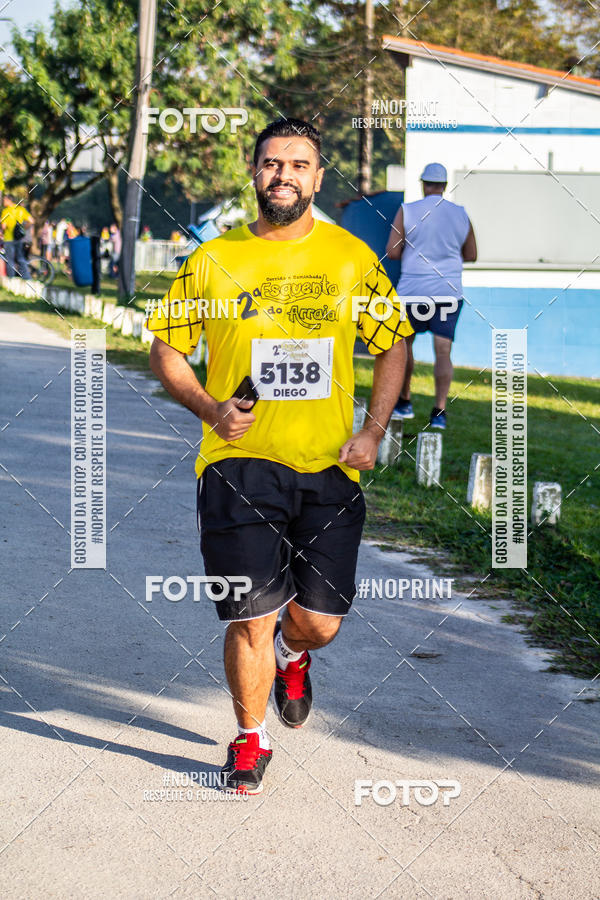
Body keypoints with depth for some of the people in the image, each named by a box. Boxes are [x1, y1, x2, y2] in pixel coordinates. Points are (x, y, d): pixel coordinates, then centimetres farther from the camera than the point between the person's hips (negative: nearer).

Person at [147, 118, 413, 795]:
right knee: (252, 617, -3)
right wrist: (210, 408, -9)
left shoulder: (352, 257, 4)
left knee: (321, 621, 3)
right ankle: (251, 740, 21)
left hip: (329, 467, 1)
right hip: (240, 462, -1)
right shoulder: (213, 260, 1)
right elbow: (165, 348, 8)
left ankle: (291, 657, 41)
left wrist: (372, 432, 0)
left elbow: (393, 345, 12)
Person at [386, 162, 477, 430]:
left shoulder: (407, 212, -5)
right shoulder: (461, 215, 4)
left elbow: (392, 252, -7)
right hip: (449, 291, 1)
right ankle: (439, 411, -12)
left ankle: (404, 403, 24)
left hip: (413, 290, -1)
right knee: (443, 351, -2)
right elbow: (471, 256, 11)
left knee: (403, 343, 17)